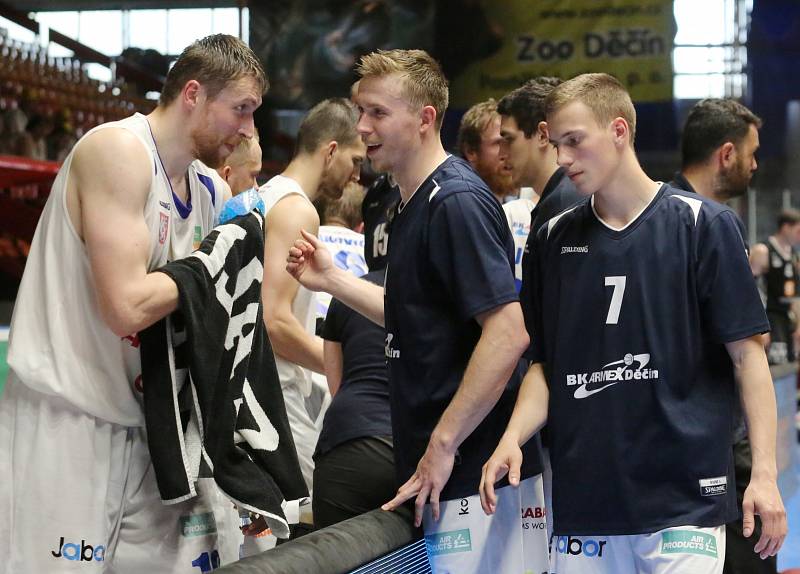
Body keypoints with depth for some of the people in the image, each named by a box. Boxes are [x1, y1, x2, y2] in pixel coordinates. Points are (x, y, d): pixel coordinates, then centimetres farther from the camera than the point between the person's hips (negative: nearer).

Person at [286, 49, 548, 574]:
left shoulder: (457, 201, -15)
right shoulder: (415, 204, 15)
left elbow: (508, 331, -23)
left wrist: (443, 443, -21)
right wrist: (332, 280, 16)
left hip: (475, 473, -10)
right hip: (444, 472, 10)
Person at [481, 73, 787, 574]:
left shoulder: (701, 224, -2)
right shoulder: (555, 239, 10)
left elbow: (746, 353, -3)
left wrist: (764, 473, -10)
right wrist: (513, 437, -3)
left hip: (683, 498, -4)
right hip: (581, 498, 4)